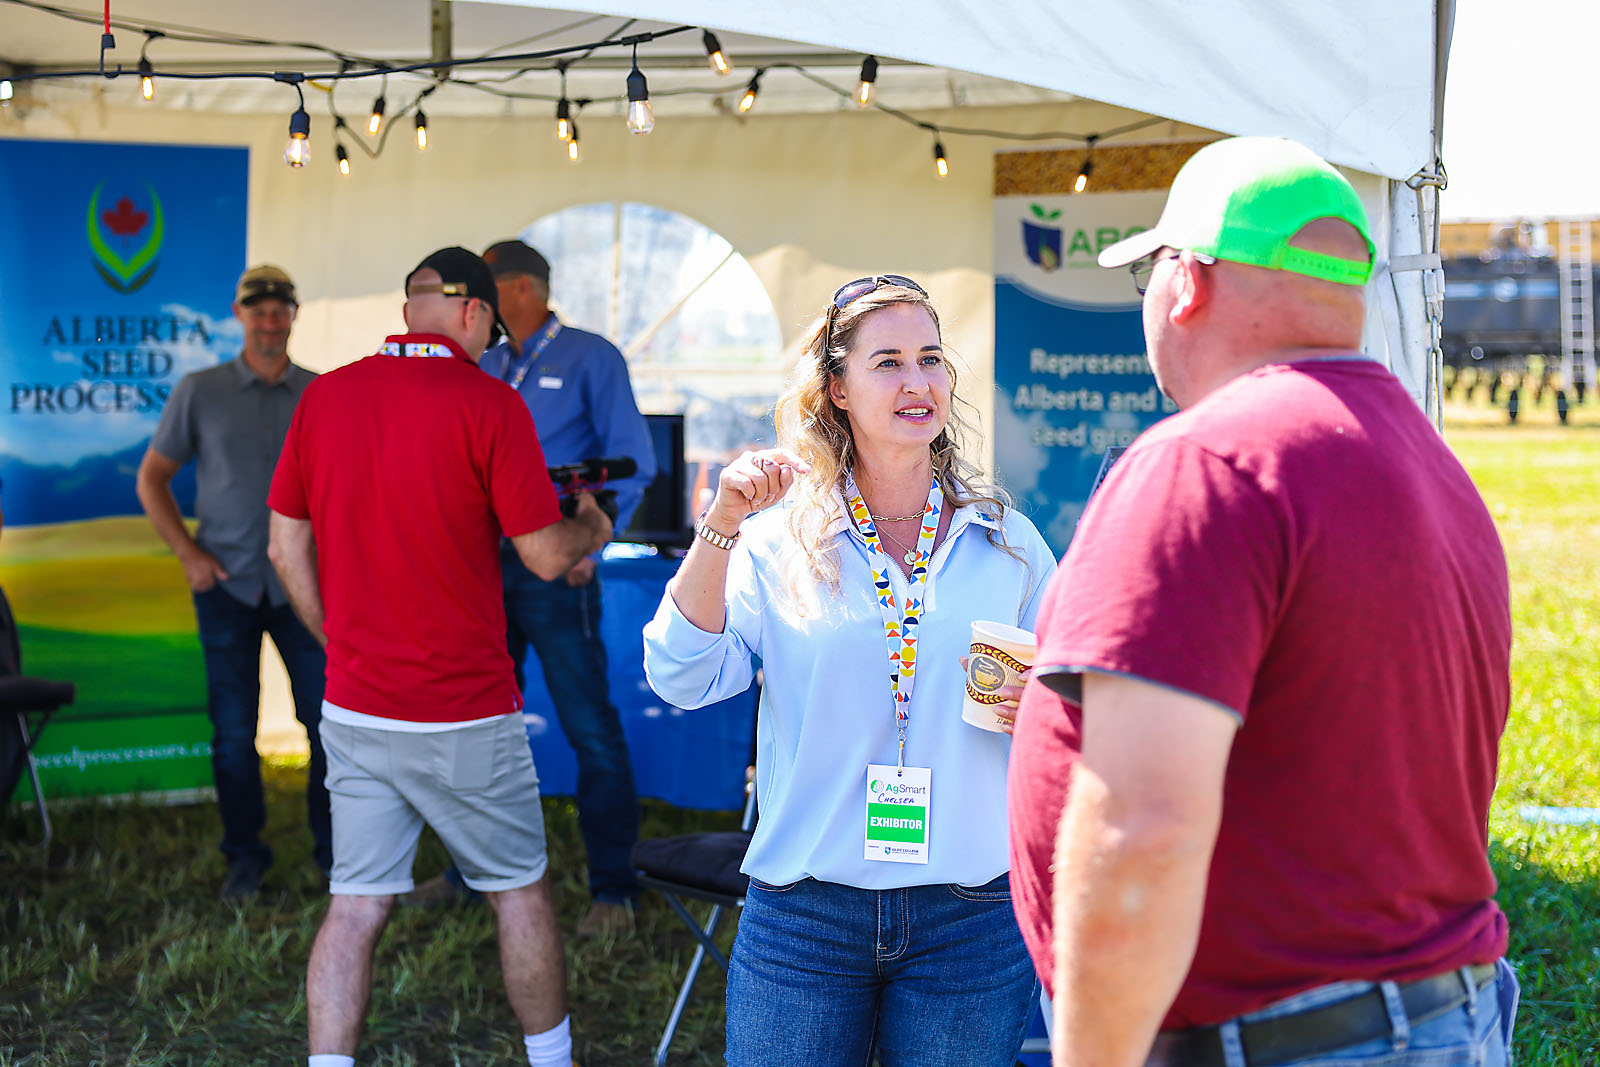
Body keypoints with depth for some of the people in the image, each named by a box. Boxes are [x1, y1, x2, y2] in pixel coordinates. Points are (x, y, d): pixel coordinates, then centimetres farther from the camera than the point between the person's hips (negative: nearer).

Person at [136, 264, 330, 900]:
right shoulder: (199, 393, 2)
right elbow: (152, 478, 7)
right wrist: (187, 552, -3)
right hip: (227, 584, 0)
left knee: (329, 721, 0)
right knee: (233, 730, 4)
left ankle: (335, 851, 14)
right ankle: (245, 857, 16)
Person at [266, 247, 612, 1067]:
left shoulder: (324, 396, 3)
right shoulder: (488, 404, -11)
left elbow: (286, 547, 7)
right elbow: (544, 556, -10)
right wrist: (589, 531, 11)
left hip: (353, 707, 4)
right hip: (463, 712, -4)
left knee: (355, 906, 6)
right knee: (519, 891, 13)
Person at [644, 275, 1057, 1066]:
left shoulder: (1006, 542, 5)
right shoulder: (780, 540, 1)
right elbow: (682, 679, -11)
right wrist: (721, 524, -20)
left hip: (969, 918, 1)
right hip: (804, 907, -1)